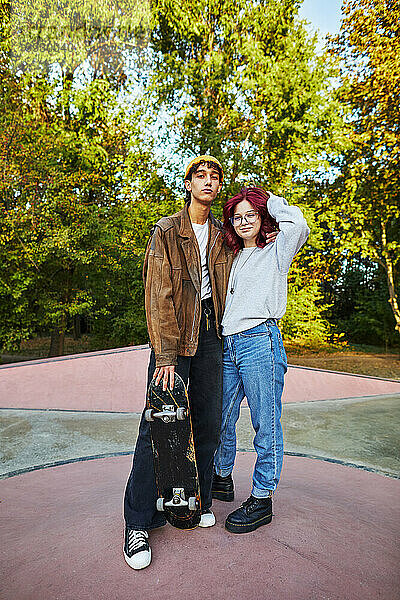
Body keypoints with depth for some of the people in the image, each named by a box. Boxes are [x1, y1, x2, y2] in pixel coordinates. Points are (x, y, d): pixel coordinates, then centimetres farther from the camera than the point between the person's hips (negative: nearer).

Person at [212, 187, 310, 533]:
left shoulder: (276, 252, 5)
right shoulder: (234, 258, 21)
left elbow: (297, 225, -16)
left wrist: (271, 201, 0)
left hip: (260, 342, -6)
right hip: (228, 345, 6)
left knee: (266, 424, 3)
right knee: (221, 419, 14)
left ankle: (262, 499, 17)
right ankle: (222, 479, 34)